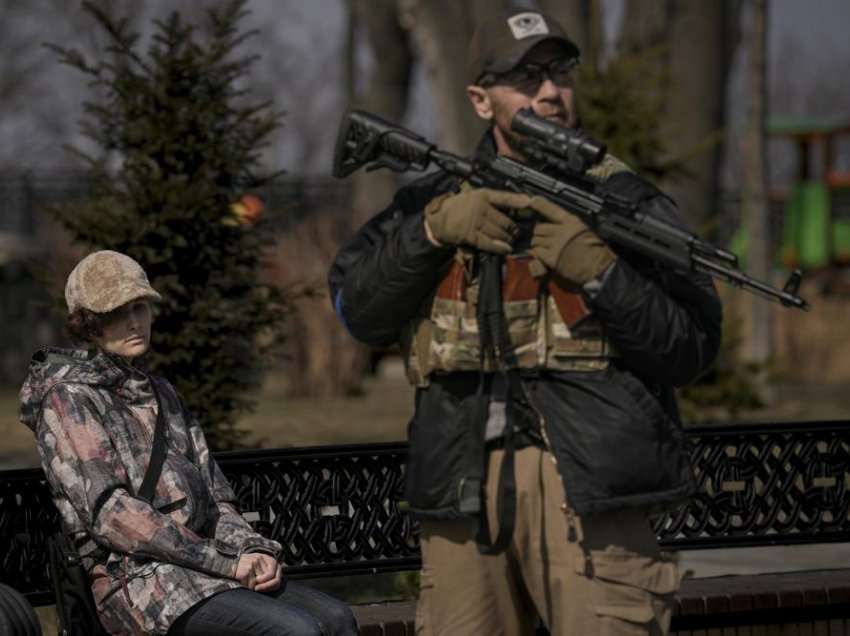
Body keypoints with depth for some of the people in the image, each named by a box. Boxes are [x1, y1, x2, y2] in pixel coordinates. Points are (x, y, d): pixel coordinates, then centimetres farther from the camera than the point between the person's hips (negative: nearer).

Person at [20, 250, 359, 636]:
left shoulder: (159, 393, 22)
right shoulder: (68, 399, -3)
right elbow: (108, 513, -14)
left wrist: (250, 549, -2)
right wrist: (224, 561, -15)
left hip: (199, 572, 8)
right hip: (141, 581, -7)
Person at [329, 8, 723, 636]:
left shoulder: (625, 202, 6)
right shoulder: (435, 200, 16)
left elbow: (692, 348, -1)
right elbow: (358, 307, 4)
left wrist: (598, 270, -14)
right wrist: (435, 228, -9)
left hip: (590, 483, -3)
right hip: (464, 485, 3)